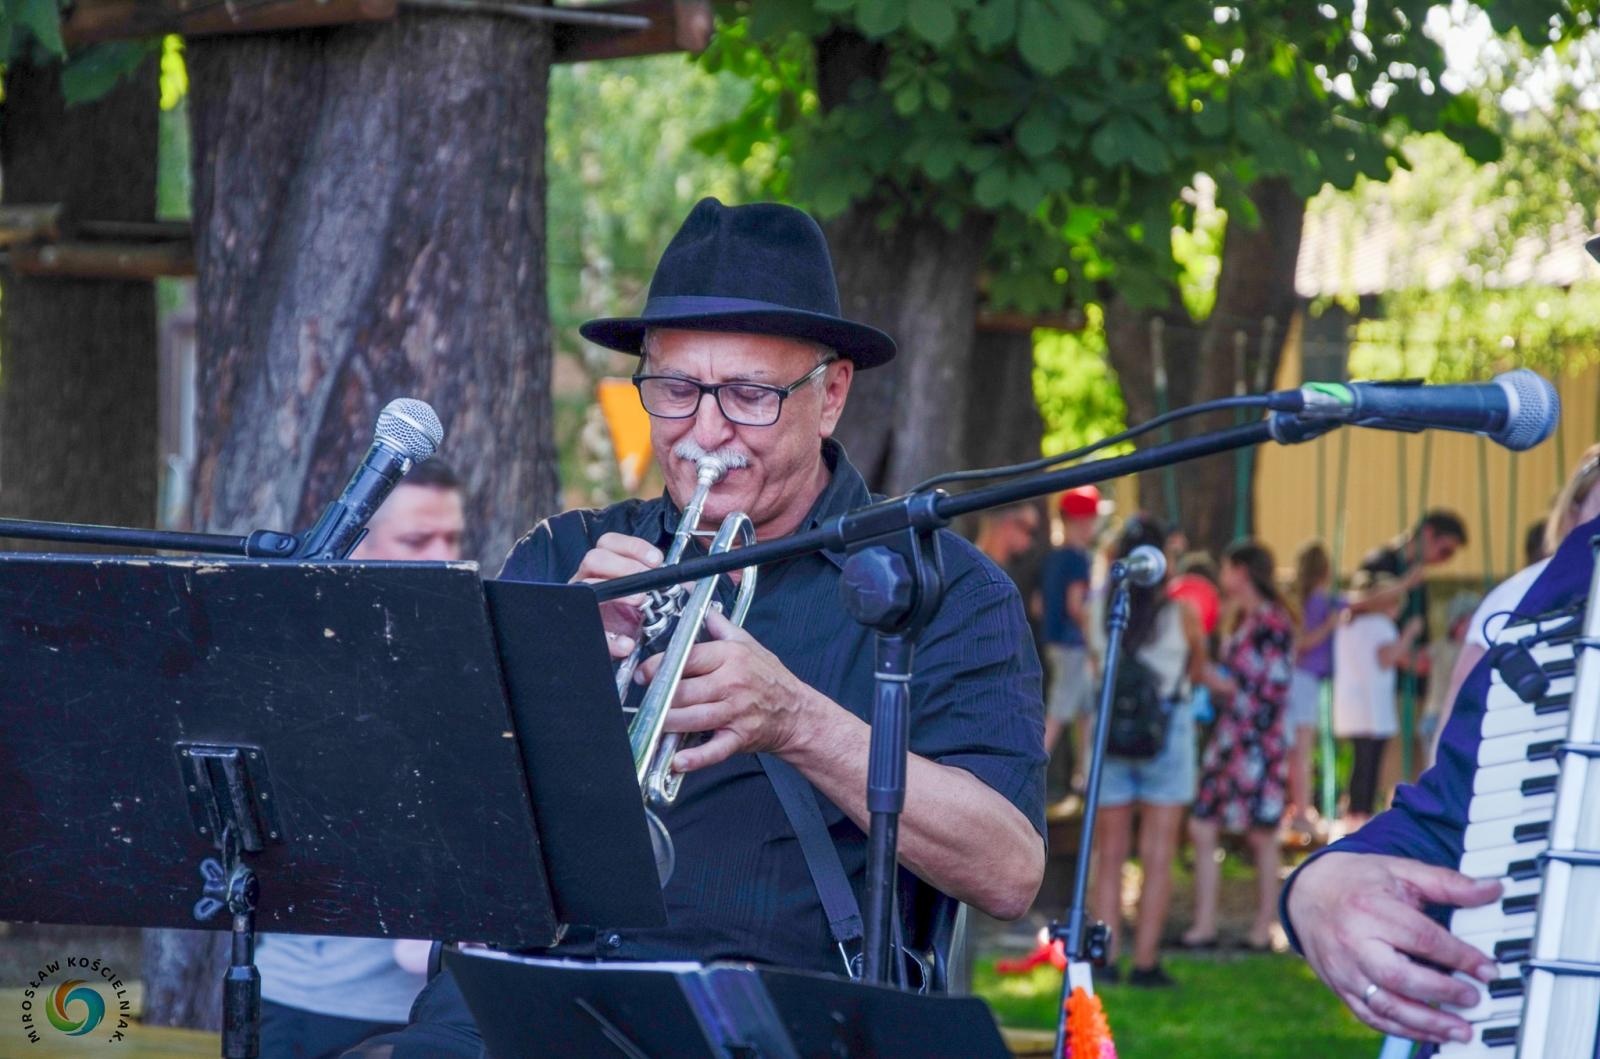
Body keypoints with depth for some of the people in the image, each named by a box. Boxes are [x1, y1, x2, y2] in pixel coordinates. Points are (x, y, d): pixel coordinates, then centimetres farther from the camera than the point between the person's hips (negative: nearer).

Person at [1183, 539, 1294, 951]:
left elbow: (1272, 688, -13)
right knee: (1202, 829, 4)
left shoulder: (1272, 623, -9)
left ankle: (1263, 929, 6)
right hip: (1227, 737, 9)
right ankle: (1204, 926, 7)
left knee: (1261, 836, -1)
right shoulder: (1241, 621, 16)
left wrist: (1221, 682, -10)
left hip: (1258, 741, -9)